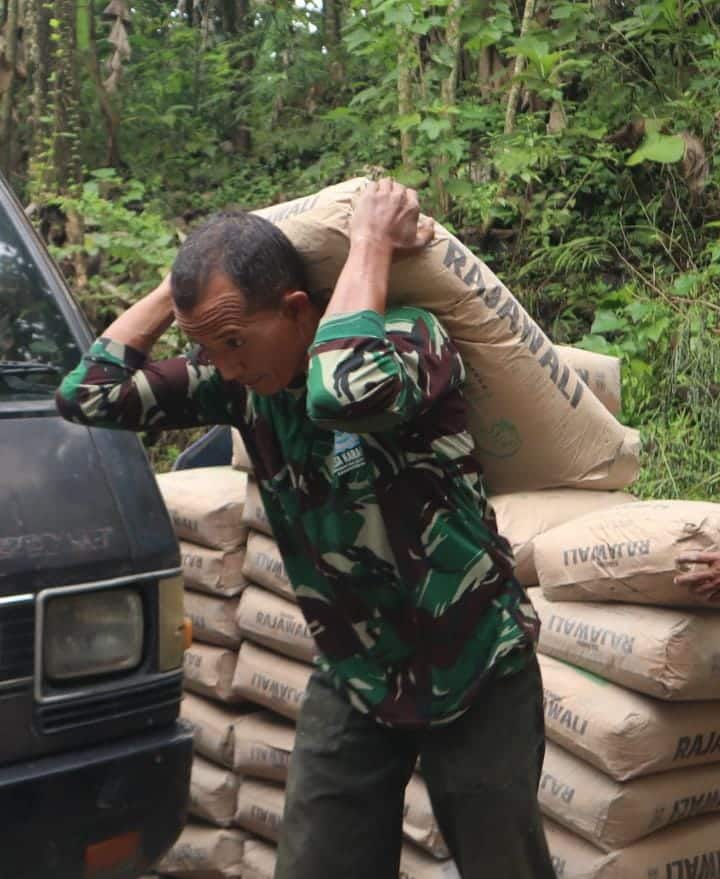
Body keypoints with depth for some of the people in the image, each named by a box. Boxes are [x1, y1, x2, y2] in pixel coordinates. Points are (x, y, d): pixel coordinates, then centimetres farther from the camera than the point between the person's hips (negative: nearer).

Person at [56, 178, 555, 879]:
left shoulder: (405, 337, -22)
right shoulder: (241, 380, -6)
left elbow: (351, 389, -46)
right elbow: (89, 396, -8)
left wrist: (370, 241, -32)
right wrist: (184, 283, -9)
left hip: (477, 674, -4)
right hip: (354, 681, 4)